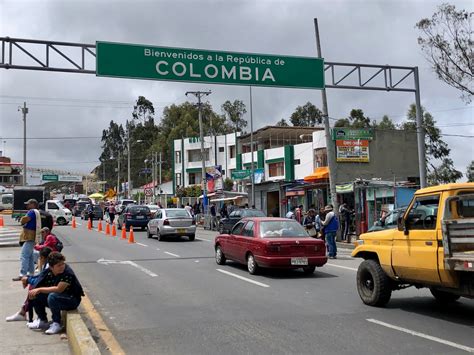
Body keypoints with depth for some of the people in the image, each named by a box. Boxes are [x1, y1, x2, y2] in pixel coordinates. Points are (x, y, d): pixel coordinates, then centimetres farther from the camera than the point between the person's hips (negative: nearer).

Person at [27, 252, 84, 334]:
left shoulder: (68, 273, -25)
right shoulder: (48, 272, -6)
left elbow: (59, 289, -30)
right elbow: (38, 285, 3)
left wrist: (40, 290, -26)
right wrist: (33, 292, -20)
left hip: (72, 300, -7)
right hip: (56, 300, 7)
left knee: (52, 296, -33)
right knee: (36, 295, -5)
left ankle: (57, 324, -15)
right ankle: (43, 321, 13)